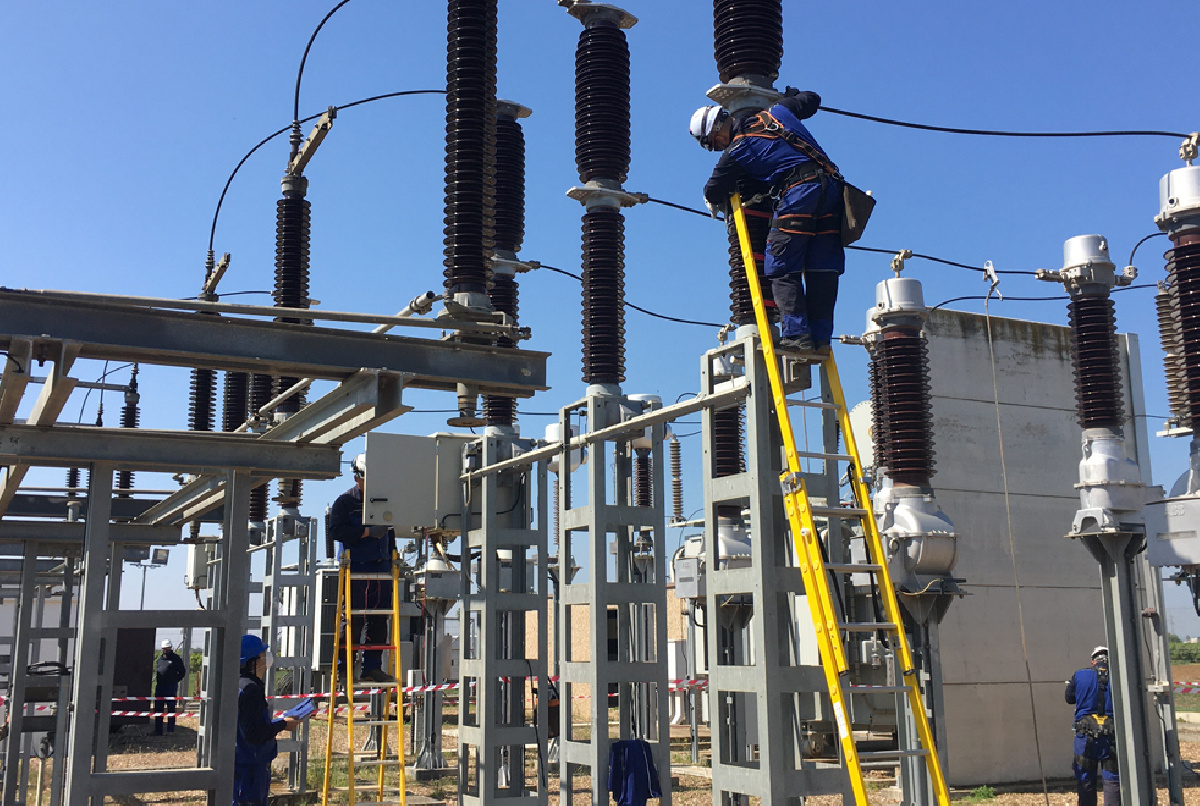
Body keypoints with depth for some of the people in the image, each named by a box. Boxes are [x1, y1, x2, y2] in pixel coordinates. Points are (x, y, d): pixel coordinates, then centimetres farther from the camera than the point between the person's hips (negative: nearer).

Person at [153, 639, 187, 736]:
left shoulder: (176, 659, -2)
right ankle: (158, 730, 14)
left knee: (171, 708, -2)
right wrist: (158, 680, 12)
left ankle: (170, 730, 2)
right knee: (158, 708, 8)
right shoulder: (159, 659, 15)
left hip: (171, 687, -6)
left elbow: (182, 672, 1)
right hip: (160, 686, 6)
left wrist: (175, 680, -5)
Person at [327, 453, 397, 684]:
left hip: (381, 567, 5)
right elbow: (336, 530, -12)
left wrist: (392, 559, 22)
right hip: (356, 569, -5)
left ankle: (372, 667, 11)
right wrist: (367, 532, -17)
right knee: (354, 619, -6)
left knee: (379, 620, 4)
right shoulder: (344, 501, 1)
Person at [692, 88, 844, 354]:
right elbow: (812, 99, 36)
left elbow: (712, 193, 16)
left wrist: (715, 205, 39)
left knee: (782, 268, 0)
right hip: (832, 184, 7)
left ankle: (797, 334, -9)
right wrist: (789, 95, 55)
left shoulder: (736, 151, 2)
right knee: (822, 270, 6)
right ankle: (820, 337, 6)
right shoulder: (775, 111, 18)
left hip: (799, 192, -7)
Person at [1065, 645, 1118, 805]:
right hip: (1111, 738, 0)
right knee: (1112, 781, 4)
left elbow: (1069, 698, 13)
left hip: (1085, 738, 1)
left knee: (1085, 780, 11)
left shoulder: (1079, 676, 0)